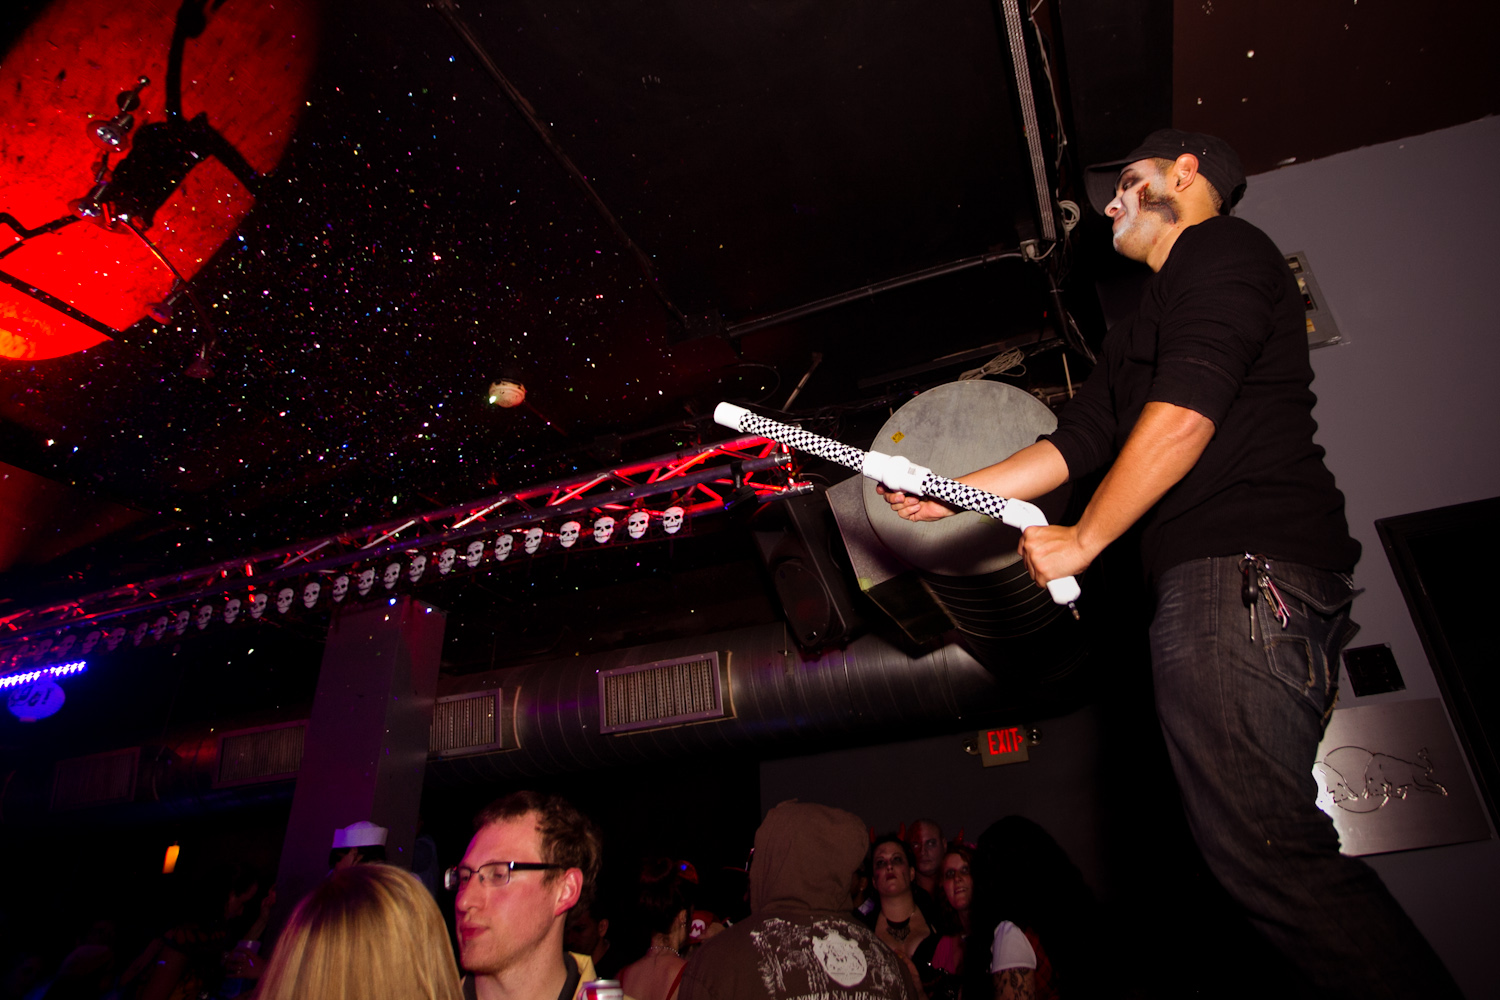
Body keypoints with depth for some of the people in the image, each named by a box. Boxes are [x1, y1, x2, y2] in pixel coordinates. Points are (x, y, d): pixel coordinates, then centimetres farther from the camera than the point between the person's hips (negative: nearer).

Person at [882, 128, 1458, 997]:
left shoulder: (1222, 248, 4)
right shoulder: (1144, 330, 33)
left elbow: (1184, 415, -12)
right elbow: (1074, 445, 28)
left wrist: (1082, 541, -7)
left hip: (1244, 569, -10)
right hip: (1224, 578, 10)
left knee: (1259, 842, -19)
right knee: (1267, 841, 5)